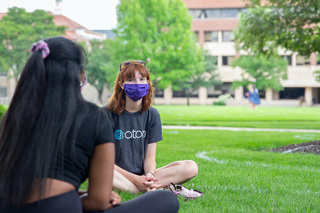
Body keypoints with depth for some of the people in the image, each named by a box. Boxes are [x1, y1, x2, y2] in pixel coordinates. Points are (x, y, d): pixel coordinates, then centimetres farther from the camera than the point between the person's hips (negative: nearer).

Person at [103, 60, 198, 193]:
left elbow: (150, 157, 5)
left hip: (143, 175, 3)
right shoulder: (107, 113, -6)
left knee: (191, 167, -15)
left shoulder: (152, 115, 6)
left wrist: (149, 174, -20)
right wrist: (136, 179, -21)